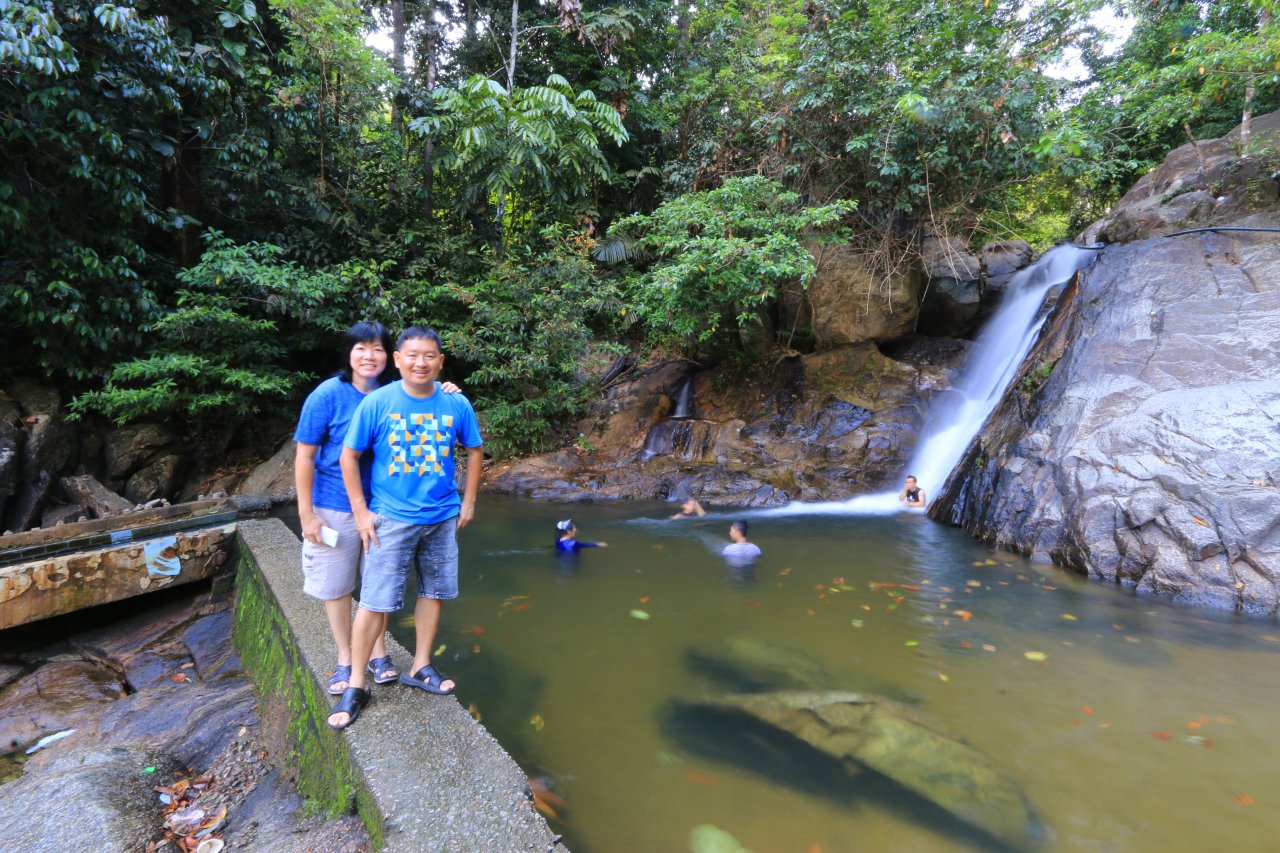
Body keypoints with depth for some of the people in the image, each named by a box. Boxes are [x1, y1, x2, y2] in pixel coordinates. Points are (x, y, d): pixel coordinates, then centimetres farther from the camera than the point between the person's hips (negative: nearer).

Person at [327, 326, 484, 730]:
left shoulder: (456, 404, -4)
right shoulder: (377, 402, -10)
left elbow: (474, 450, 8)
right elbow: (349, 455, -4)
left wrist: (468, 503, 6)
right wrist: (361, 512, -6)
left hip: (442, 518, 3)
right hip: (391, 518, -3)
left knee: (433, 592, 14)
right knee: (374, 601, 0)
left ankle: (420, 667, 32)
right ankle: (356, 685, 19)